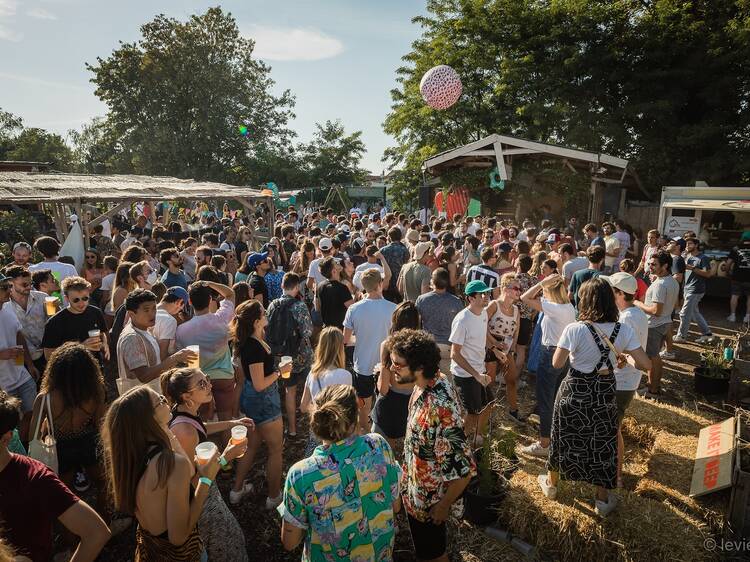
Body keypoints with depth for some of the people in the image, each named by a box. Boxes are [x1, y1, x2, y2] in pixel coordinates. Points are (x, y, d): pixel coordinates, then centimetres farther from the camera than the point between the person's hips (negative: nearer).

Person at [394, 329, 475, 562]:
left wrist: (444, 505, -18)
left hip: (427, 497, -7)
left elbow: (463, 469, -33)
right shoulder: (430, 381, -13)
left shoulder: (440, 409, -41)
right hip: (415, 483, 8)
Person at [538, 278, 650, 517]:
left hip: (575, 392, -2)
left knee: (564, 437, 18)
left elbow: (556, 363, -16)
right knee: (603, 442, 19)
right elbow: (645, 364, -10)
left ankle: (551, 484, 41)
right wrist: (623, 359, 7)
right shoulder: (624, 331, -12)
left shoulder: (574, 330, -22)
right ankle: (603, 499, 35)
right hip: (605, 394, 2)